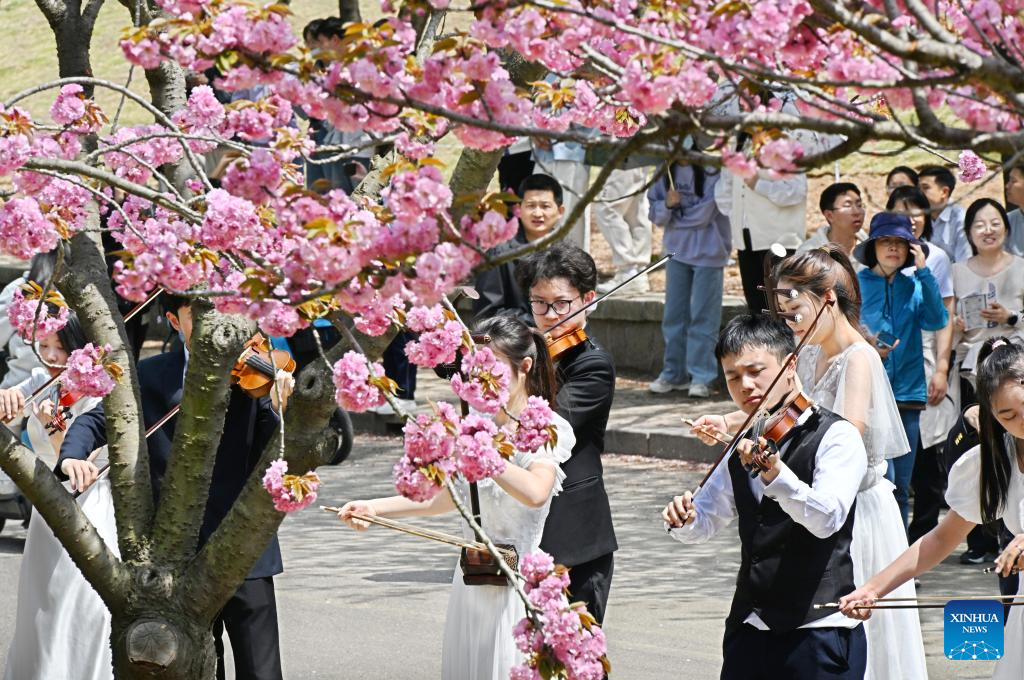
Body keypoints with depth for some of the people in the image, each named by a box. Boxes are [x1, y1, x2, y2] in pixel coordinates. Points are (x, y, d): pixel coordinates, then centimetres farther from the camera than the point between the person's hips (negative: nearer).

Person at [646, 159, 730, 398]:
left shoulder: (712, 170, -14)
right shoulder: (666, 171, 3)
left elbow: (707, 212, -17)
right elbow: (655, 214, 5)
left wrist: (676, 216, -3)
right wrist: (667, 206, -17)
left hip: (707, 252, -6)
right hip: (677, 250, 6)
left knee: (703, 315, -3)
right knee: (674, 314, 10)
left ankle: (701, 377, -1)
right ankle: (674, 373, 19)